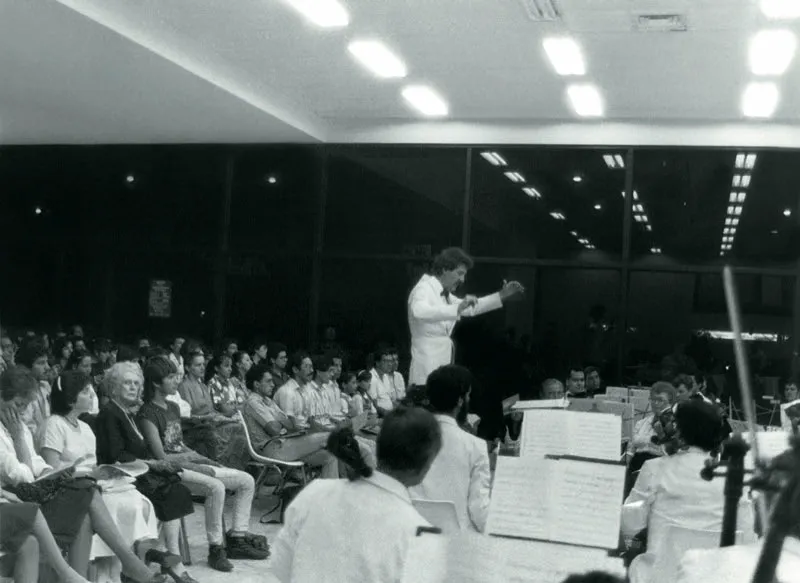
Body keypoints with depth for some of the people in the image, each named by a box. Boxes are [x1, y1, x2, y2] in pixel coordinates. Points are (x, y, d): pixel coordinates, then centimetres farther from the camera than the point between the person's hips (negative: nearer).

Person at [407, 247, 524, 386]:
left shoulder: (444, 294, 15)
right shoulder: (424, 288, -11)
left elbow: (470, 308, 28)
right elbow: (420, 312, -33)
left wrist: (502, 296, 19)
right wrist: (457, 308, -41)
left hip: (443, 365, 9)